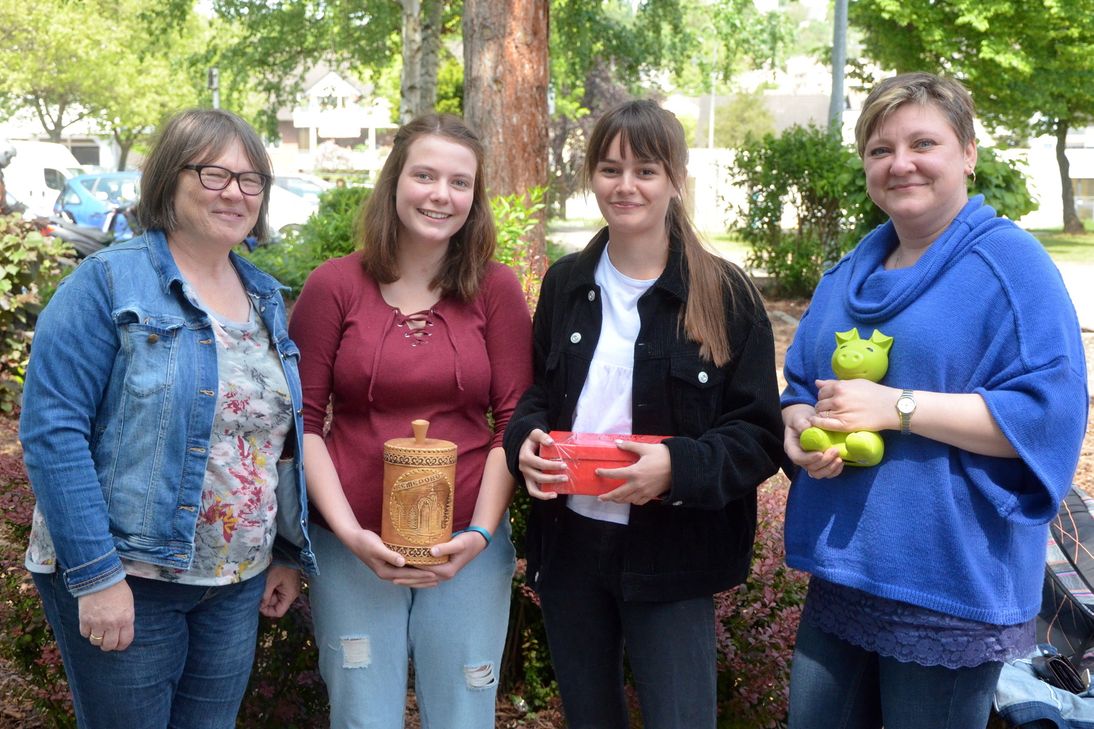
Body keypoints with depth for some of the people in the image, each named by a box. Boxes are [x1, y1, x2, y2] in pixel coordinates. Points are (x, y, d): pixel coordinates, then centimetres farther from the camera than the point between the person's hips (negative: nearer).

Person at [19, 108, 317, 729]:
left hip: (238, 585, 6)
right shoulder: (108, 282, -10)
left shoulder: (266, 299, 9)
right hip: (125, 582, -6)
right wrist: (95, 574, -20)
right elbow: (52, 430, -16)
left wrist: (288, 554, 15)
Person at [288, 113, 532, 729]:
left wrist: (481, 532, -7)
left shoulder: (498, 289, 1)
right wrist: (348, 531, -9)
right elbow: (303, 419, 0)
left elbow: (513, 421, 1)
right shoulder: (335, 285, -1)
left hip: (468, 547, 1)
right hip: (354, 547, 0)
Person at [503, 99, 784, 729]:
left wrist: (679, 466, -26)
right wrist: (525, 440, -7)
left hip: (669, 556, -4)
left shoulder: (725, 293, -7)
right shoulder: (566, 284, 7)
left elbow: (760, 435, -8)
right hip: (569, 542, 4)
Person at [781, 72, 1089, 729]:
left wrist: (896, 407, -23)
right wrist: (801, 428, -6)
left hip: (951, 593, -6)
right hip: (843, 571, 7)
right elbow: (802, 385, 18)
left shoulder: (1010, 263, -10)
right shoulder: (851, 274, 13)